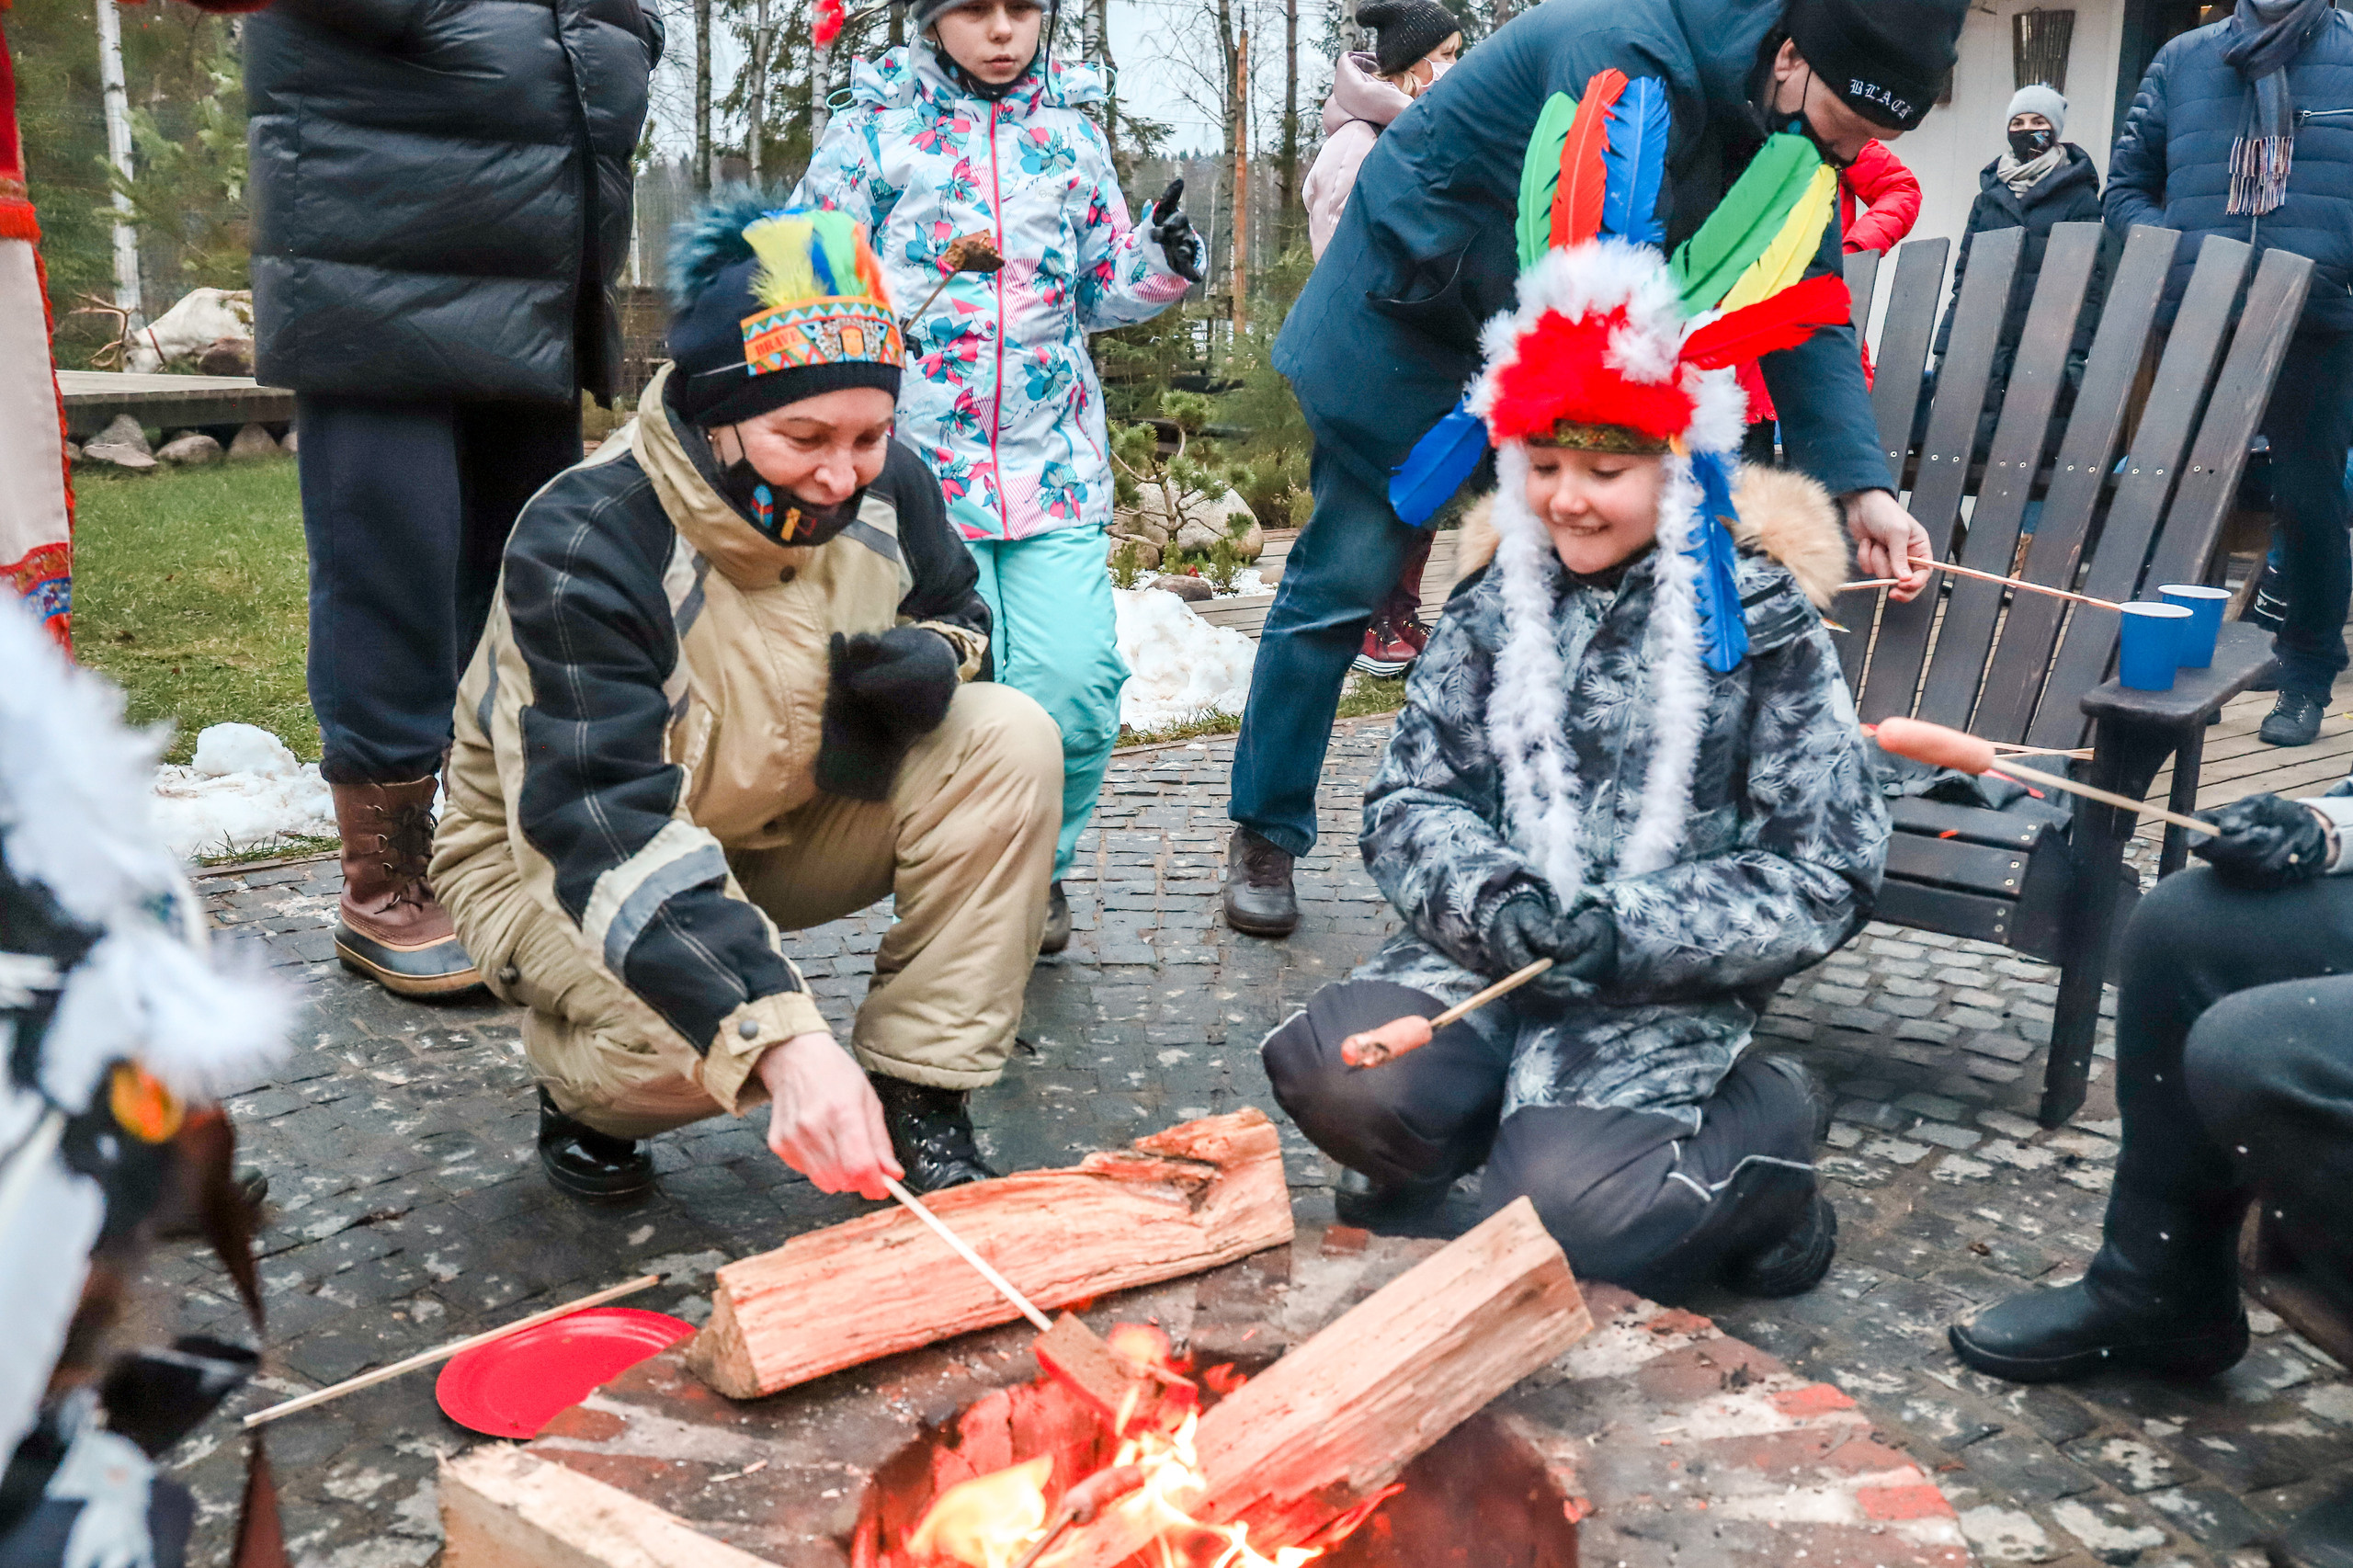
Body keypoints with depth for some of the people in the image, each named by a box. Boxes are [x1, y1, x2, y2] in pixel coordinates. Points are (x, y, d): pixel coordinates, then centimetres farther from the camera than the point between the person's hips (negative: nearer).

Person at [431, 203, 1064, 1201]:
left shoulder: (885, 490, -13)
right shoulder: (584, 548, -31)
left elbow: (958, 609, 9)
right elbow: (609, 832, -40)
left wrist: (934, 658, -19)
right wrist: (780, 1042, -53)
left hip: (785, 823, 5)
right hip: (556, 856, -5)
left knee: (1009, 741, -20)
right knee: (676, 1026, -38)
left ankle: (916, 1105, -15)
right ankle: (583, 1084, 2)